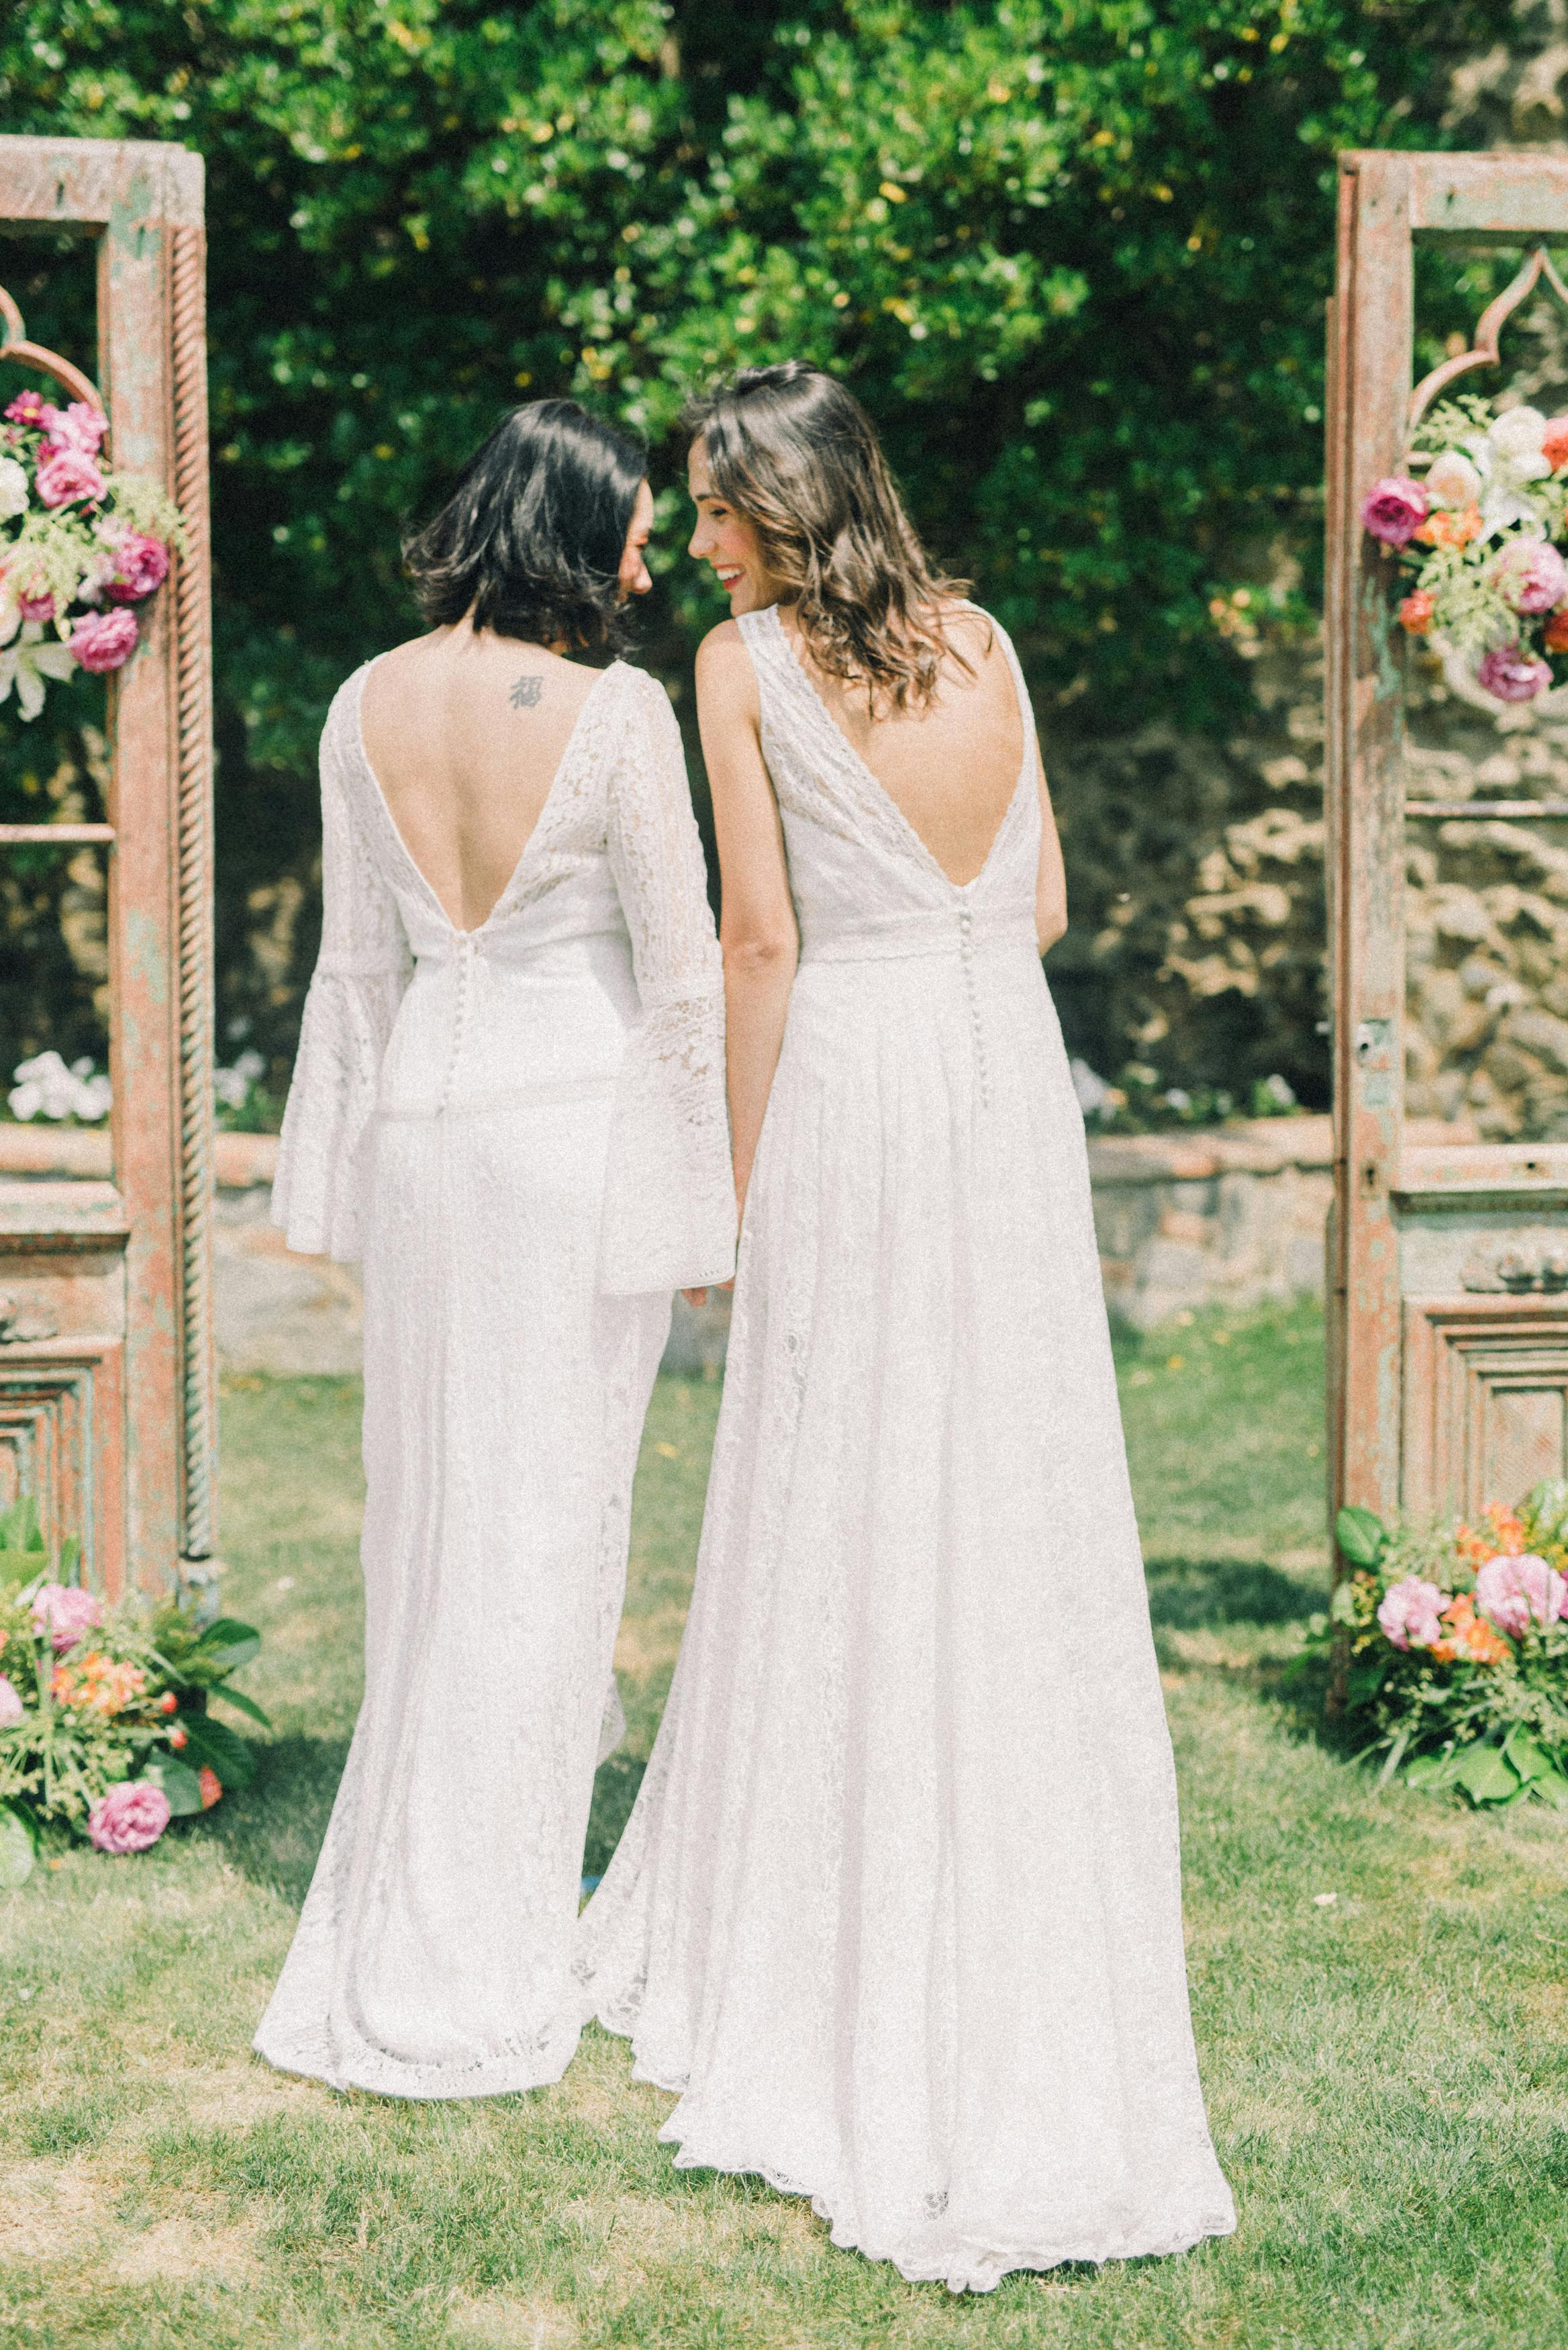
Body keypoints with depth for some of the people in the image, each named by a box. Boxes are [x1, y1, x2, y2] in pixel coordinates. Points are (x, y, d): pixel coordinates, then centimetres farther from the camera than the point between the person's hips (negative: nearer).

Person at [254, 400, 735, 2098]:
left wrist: (342, 1176, 14)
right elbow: (680, 968, -11)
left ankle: (418, 1876, 28)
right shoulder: (619, 714, -15)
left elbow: (354, 961, 6)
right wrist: (709, 1190, -2)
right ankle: (480, 1939, 10)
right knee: (549, 1506, 4)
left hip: (421, 1123, 5)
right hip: (580, 1124, -5)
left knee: (436, 1498, 16)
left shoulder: (366, 707, 0)